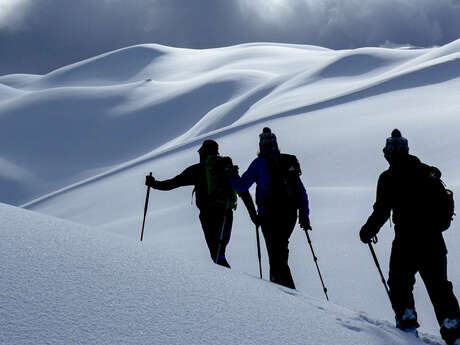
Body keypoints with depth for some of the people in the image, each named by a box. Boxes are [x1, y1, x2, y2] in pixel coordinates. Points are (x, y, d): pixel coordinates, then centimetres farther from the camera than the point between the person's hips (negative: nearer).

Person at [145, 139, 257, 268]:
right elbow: (244, 192, 17)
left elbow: (174, 182, 6)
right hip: (226, 213, 3)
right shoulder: (229, 167, 18)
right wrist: (253, 212, 21)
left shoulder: (198, 169, 6)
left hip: (208, 213, -3)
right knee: (220, 248, 7)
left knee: (215, 250, 0)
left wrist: (154, 184, 18)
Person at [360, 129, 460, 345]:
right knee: (439, 286, 10)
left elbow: (381, 211, -11)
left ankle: (407, 323, 7)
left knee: (399, 283, 15)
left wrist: (368, 231, 4)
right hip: (434, 240, 5)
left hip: (406, 240, -4)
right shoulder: (426, 171, 7)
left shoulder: (389, 178, -8)